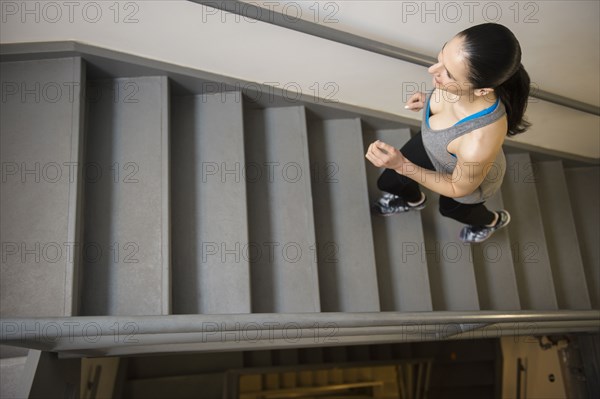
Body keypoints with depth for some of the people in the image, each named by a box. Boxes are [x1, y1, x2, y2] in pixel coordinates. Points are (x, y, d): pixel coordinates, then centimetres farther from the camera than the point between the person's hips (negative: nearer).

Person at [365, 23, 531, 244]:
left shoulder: (478, 144, -51)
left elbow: (459, 189, -27)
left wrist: (401, 165, -34)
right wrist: (429, 99, -5)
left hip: (468, 179, -4)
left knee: (451, 207, 33)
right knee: (388, 182, 27)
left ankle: (491, 221, 69)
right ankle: (414, 200, 65)